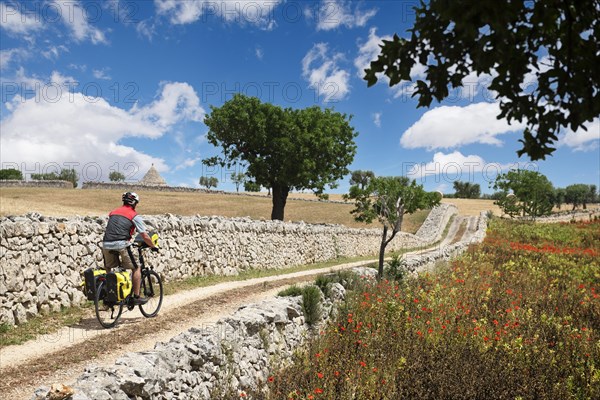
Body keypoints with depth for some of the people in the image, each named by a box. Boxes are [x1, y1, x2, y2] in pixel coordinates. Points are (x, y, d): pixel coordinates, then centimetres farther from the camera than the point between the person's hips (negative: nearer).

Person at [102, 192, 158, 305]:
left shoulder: (113, 212, 21)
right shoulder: (134, 216, 6)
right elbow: (145, 236, 6)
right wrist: (154, 247, 21)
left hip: (106, 245, 5)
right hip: (121, 245, -5)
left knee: (107, 269, 28)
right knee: (136, 269, 11)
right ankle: (136, 297, 13)